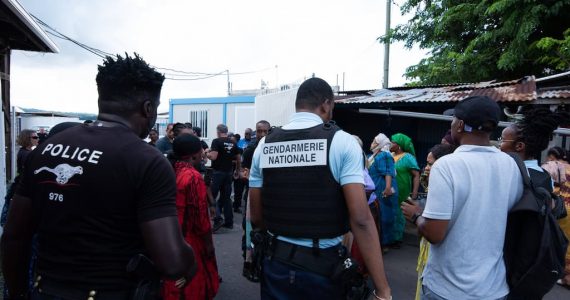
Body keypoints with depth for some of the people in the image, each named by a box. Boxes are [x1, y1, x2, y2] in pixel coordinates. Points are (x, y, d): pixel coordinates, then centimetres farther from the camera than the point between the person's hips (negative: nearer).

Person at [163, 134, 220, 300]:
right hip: (190, 241, -7)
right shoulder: (193, 176, -20)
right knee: (194, 285, 8)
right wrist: (209, 243, -10)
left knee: (174, 285, 20)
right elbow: (200, 216, -20)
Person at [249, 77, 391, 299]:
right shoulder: (342, 142, -10)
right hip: (324, 265, -2)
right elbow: (361, 219, -18)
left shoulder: (264, 145, 0)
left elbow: (256, 217, 4)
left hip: (277, 263, 3)